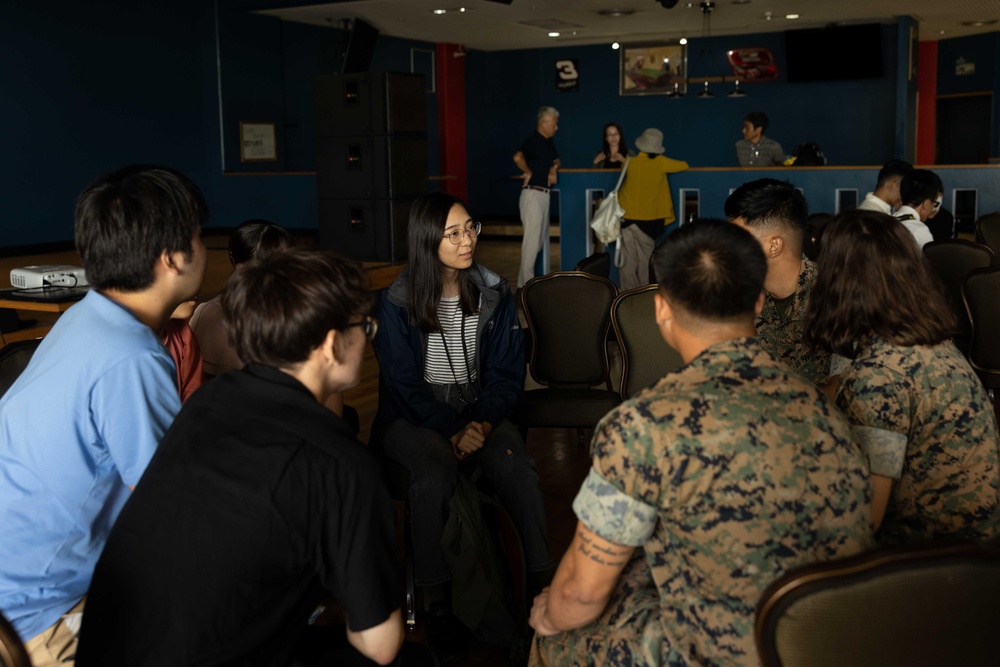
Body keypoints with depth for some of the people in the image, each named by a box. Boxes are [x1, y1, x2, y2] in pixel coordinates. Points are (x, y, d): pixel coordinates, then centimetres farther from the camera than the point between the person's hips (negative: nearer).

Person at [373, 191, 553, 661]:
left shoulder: (493, 293, 4)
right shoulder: (397, 302, -5)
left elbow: (508, 371, 3)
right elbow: (404, 383, -7)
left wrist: (482, 423, -14)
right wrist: (449, 433, -19)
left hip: (479, 411, 2)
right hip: (413, 417, -2)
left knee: (516, 467, -30)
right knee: (434, 473, -35)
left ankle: (543, 582, -23)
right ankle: (436, 601, -25)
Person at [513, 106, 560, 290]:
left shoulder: (549, 142, 12)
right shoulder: (532, 141, -16)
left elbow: (556, 160, 25)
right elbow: (518, 157, -35)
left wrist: (553, 169, 3)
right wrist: (528, 172, -19)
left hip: (544, 194, 10)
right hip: (532, 193, -10)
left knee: (541, 238, 15)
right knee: (532, 238, -10)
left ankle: (529, 277, 25)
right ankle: (524, 283, -6)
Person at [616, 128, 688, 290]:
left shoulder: (630, 163, -3)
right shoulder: (661, 163, -5)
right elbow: (684, 166, 12)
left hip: (626, 217, 1)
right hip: (647, 220, -1)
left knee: (627, 261, 3)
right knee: (645, 261, 9)